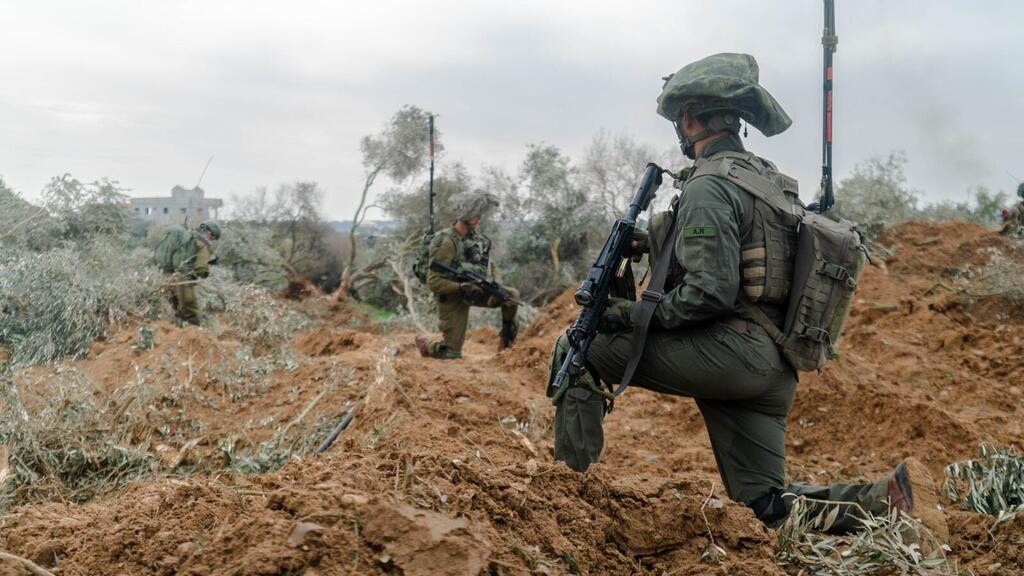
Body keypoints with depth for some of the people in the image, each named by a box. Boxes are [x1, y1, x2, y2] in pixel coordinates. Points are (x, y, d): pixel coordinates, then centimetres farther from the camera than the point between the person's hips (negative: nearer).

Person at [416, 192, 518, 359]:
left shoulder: (478, 237, -1)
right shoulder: (446, 242, -23)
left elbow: (490, 265, 8)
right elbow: (433, 282, -24)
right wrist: (462, 288, -34)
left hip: (474, 290, 6)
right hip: (452, 297, -6)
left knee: (512, 295, -13)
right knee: (451, 354, -5)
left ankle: (507, 335, 8)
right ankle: (424, 343, 26)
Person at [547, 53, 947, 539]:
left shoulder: (710, 185, -11)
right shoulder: (772, 180, 19)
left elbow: (709, 291, -19)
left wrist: (636, 314, -9)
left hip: (726, 352, -9)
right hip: (770, 370, 9)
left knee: (575, 348, 0)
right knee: (771, 505, 13)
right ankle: (887, 497, -3)